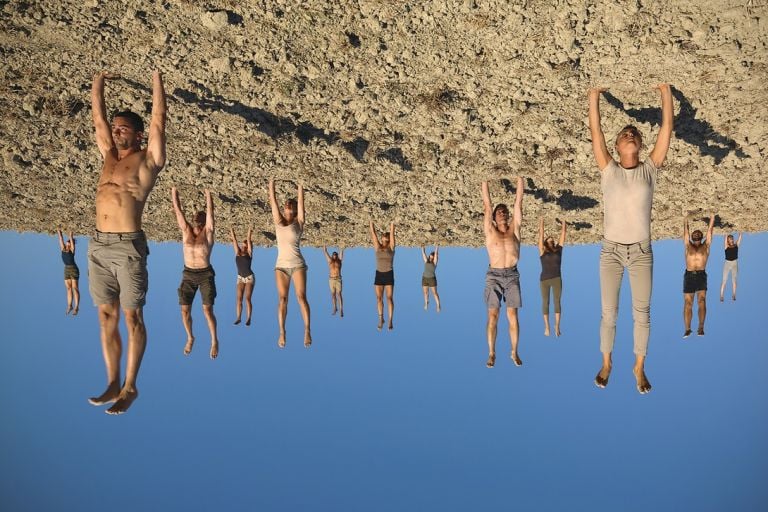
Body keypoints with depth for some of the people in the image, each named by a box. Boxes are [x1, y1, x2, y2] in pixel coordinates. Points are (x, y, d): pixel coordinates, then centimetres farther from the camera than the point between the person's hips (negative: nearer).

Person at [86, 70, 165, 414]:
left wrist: (156, 77, 10)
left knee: (133, 318, -1)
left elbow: (158, 118, 2)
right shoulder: (109, 157, 19)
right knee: (107, 317, 8)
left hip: (128, 247, -6)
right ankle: (113, 383, 15)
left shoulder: (148, 159, 4)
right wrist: (99, 81, 30)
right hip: (98, 247, 6)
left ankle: (130, 387, 4)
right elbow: (98, 117, 25)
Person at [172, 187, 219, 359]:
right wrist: (174, 194, 8)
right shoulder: (186, 230, 7)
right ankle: (190, 338, 23)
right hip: (188, 275, 3)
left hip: (206, 275, -3)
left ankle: (214, 341, 6)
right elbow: (178, 210, 7)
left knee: (207, 310, -9)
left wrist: (208, 196, -5)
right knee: (185, 310, 0)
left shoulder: (208, 231, 0)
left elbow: (210, 212, -7)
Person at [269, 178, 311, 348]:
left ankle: (307, 330, -8)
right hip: (281, 265, 2)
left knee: (301, 297, -10)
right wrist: (271, 187, 2)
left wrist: (300, 191, -4)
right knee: (282, 299, -3)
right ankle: (282, 332, -3)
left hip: (297, 265, -2)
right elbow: (273, 203, 3)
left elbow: (301, 205, -5)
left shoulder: (298, 223, 3)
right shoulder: (279, 222, 8)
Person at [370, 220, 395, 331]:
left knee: (389, 298, -4)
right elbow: (373, 235, 2)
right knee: (379, 298, 6)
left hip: (389, 275, -2)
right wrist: (371, 224, 0)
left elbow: (392, 235, -4)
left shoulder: (391, 248, 2)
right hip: (379, 275, 2)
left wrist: (392, 226, -4)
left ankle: (390, 321, -3)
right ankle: (381, 319, 21)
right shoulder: (377, 248, 5)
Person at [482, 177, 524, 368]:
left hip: (512, 276, 1)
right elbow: (487, 205, -1)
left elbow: (518, 202, 4)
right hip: (494, 276, -1)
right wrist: (485, 180, -2)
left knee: (512, 315, 1)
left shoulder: (514, 229, 6)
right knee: (493, 316, -2)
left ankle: (514, 352, 9)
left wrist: (520, 179, 1)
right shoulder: (490, 231, 2)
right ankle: (491, 353, 4)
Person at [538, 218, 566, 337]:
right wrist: (541, 223, -2)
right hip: (544, 280, -1)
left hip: (557, 279, 1)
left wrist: (564, 225, 8)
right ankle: (546, 327, 9)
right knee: (545, 302, 5)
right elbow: (541, 236, -1)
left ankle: (557, 326, -13)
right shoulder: (542, 252, 2)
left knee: (557, 301, -7)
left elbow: (562, 236, 9)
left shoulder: (558, 250, 8)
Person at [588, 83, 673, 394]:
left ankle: (639, 367, 20)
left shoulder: (649, 169, 1)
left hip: (641, 252, 1)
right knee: (608, 313, 7)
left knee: (642, 314, 7)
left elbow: (666, 129, -1)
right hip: (611, 251, 0)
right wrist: (594, 97, -4)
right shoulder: (609, 170, 0)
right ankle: (606, 363, 23)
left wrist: (666, 93, -1)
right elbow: (595, 132, -4)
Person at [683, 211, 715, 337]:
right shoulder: (688, 246, 14)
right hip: (689, 276, 1)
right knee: (687, 303, -2)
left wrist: (712, 217, 19)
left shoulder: (706, 246, 13)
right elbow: (685, 228, 18)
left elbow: (710, 229, 14)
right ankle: (687, 329, -1)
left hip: (701, 275, -1)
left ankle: (701, 328, -18)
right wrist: (688, 217, 26)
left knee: (701, 301, -14)